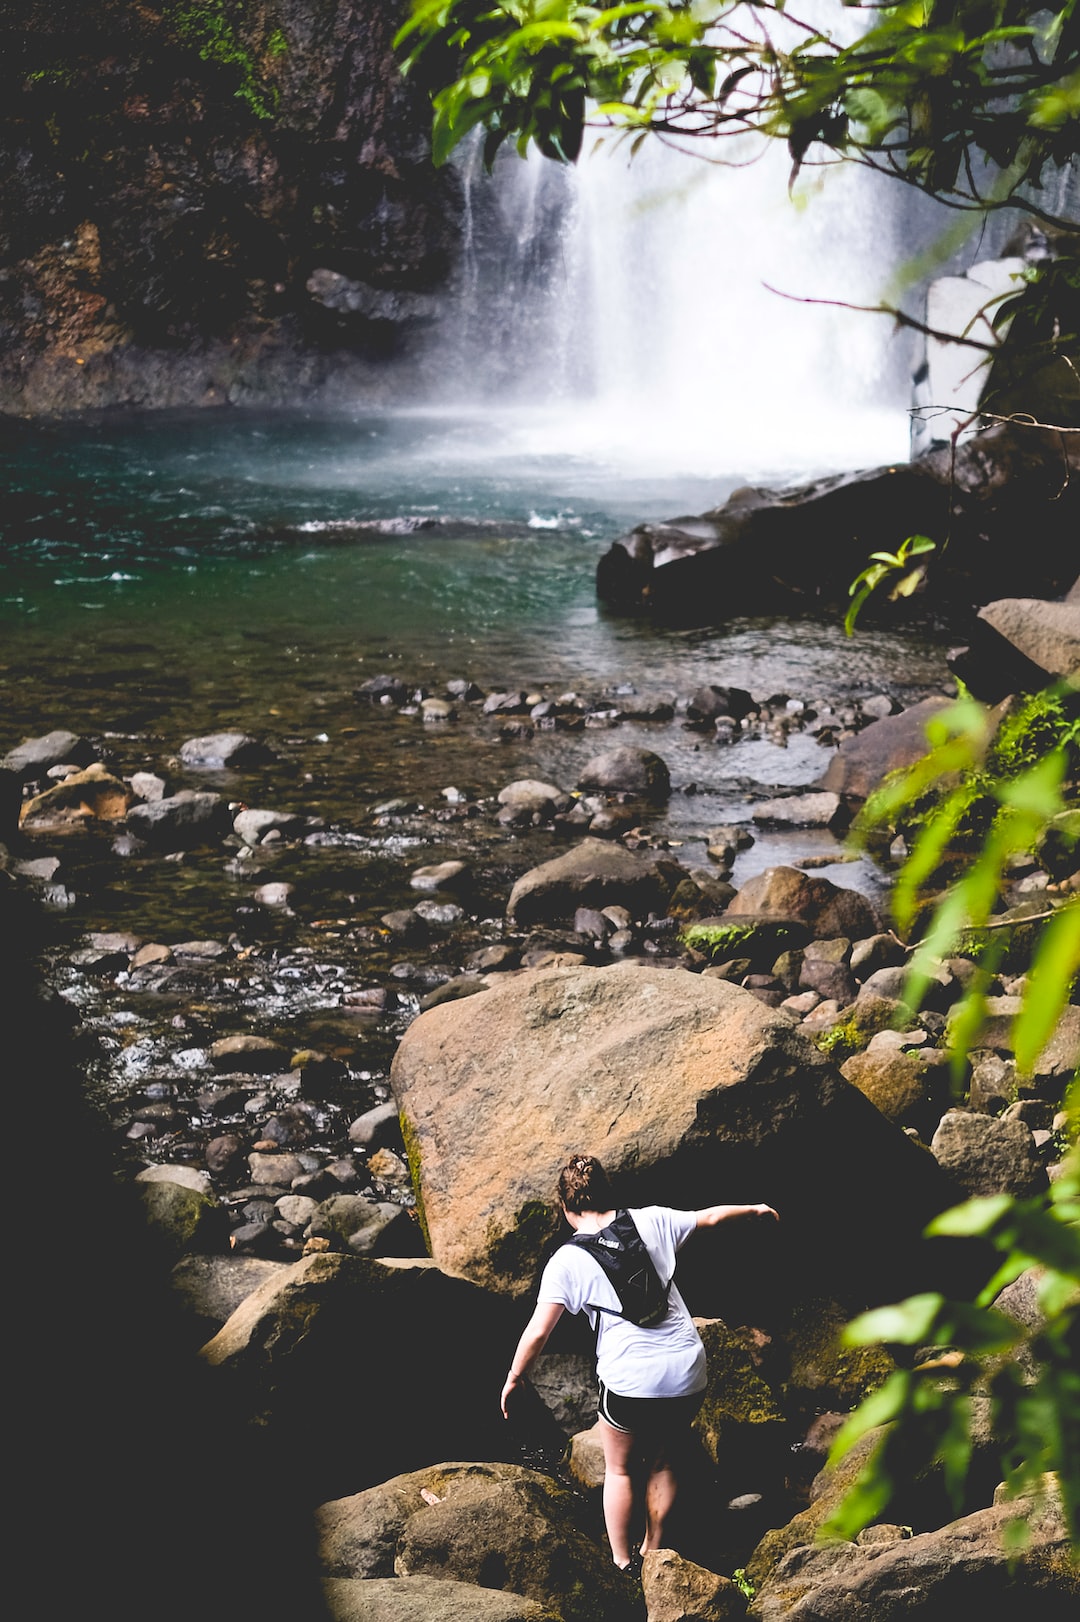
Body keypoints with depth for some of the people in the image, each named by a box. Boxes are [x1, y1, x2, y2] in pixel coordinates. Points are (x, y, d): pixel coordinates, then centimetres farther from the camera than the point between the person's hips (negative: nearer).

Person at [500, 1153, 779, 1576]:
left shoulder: (567, 1261, -5)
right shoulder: (650, 1221, 3)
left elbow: (537, 1332, -7)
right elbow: (709, 1217, 20)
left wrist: (513, 1379, 8)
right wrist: (752, 1209, 38)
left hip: (629, 1380, -3)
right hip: (686, 1372, 3)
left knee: (621, 1470, 20)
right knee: (664, 1465, 23)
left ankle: (622, 1564, 26)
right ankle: (653, 1554, 35)